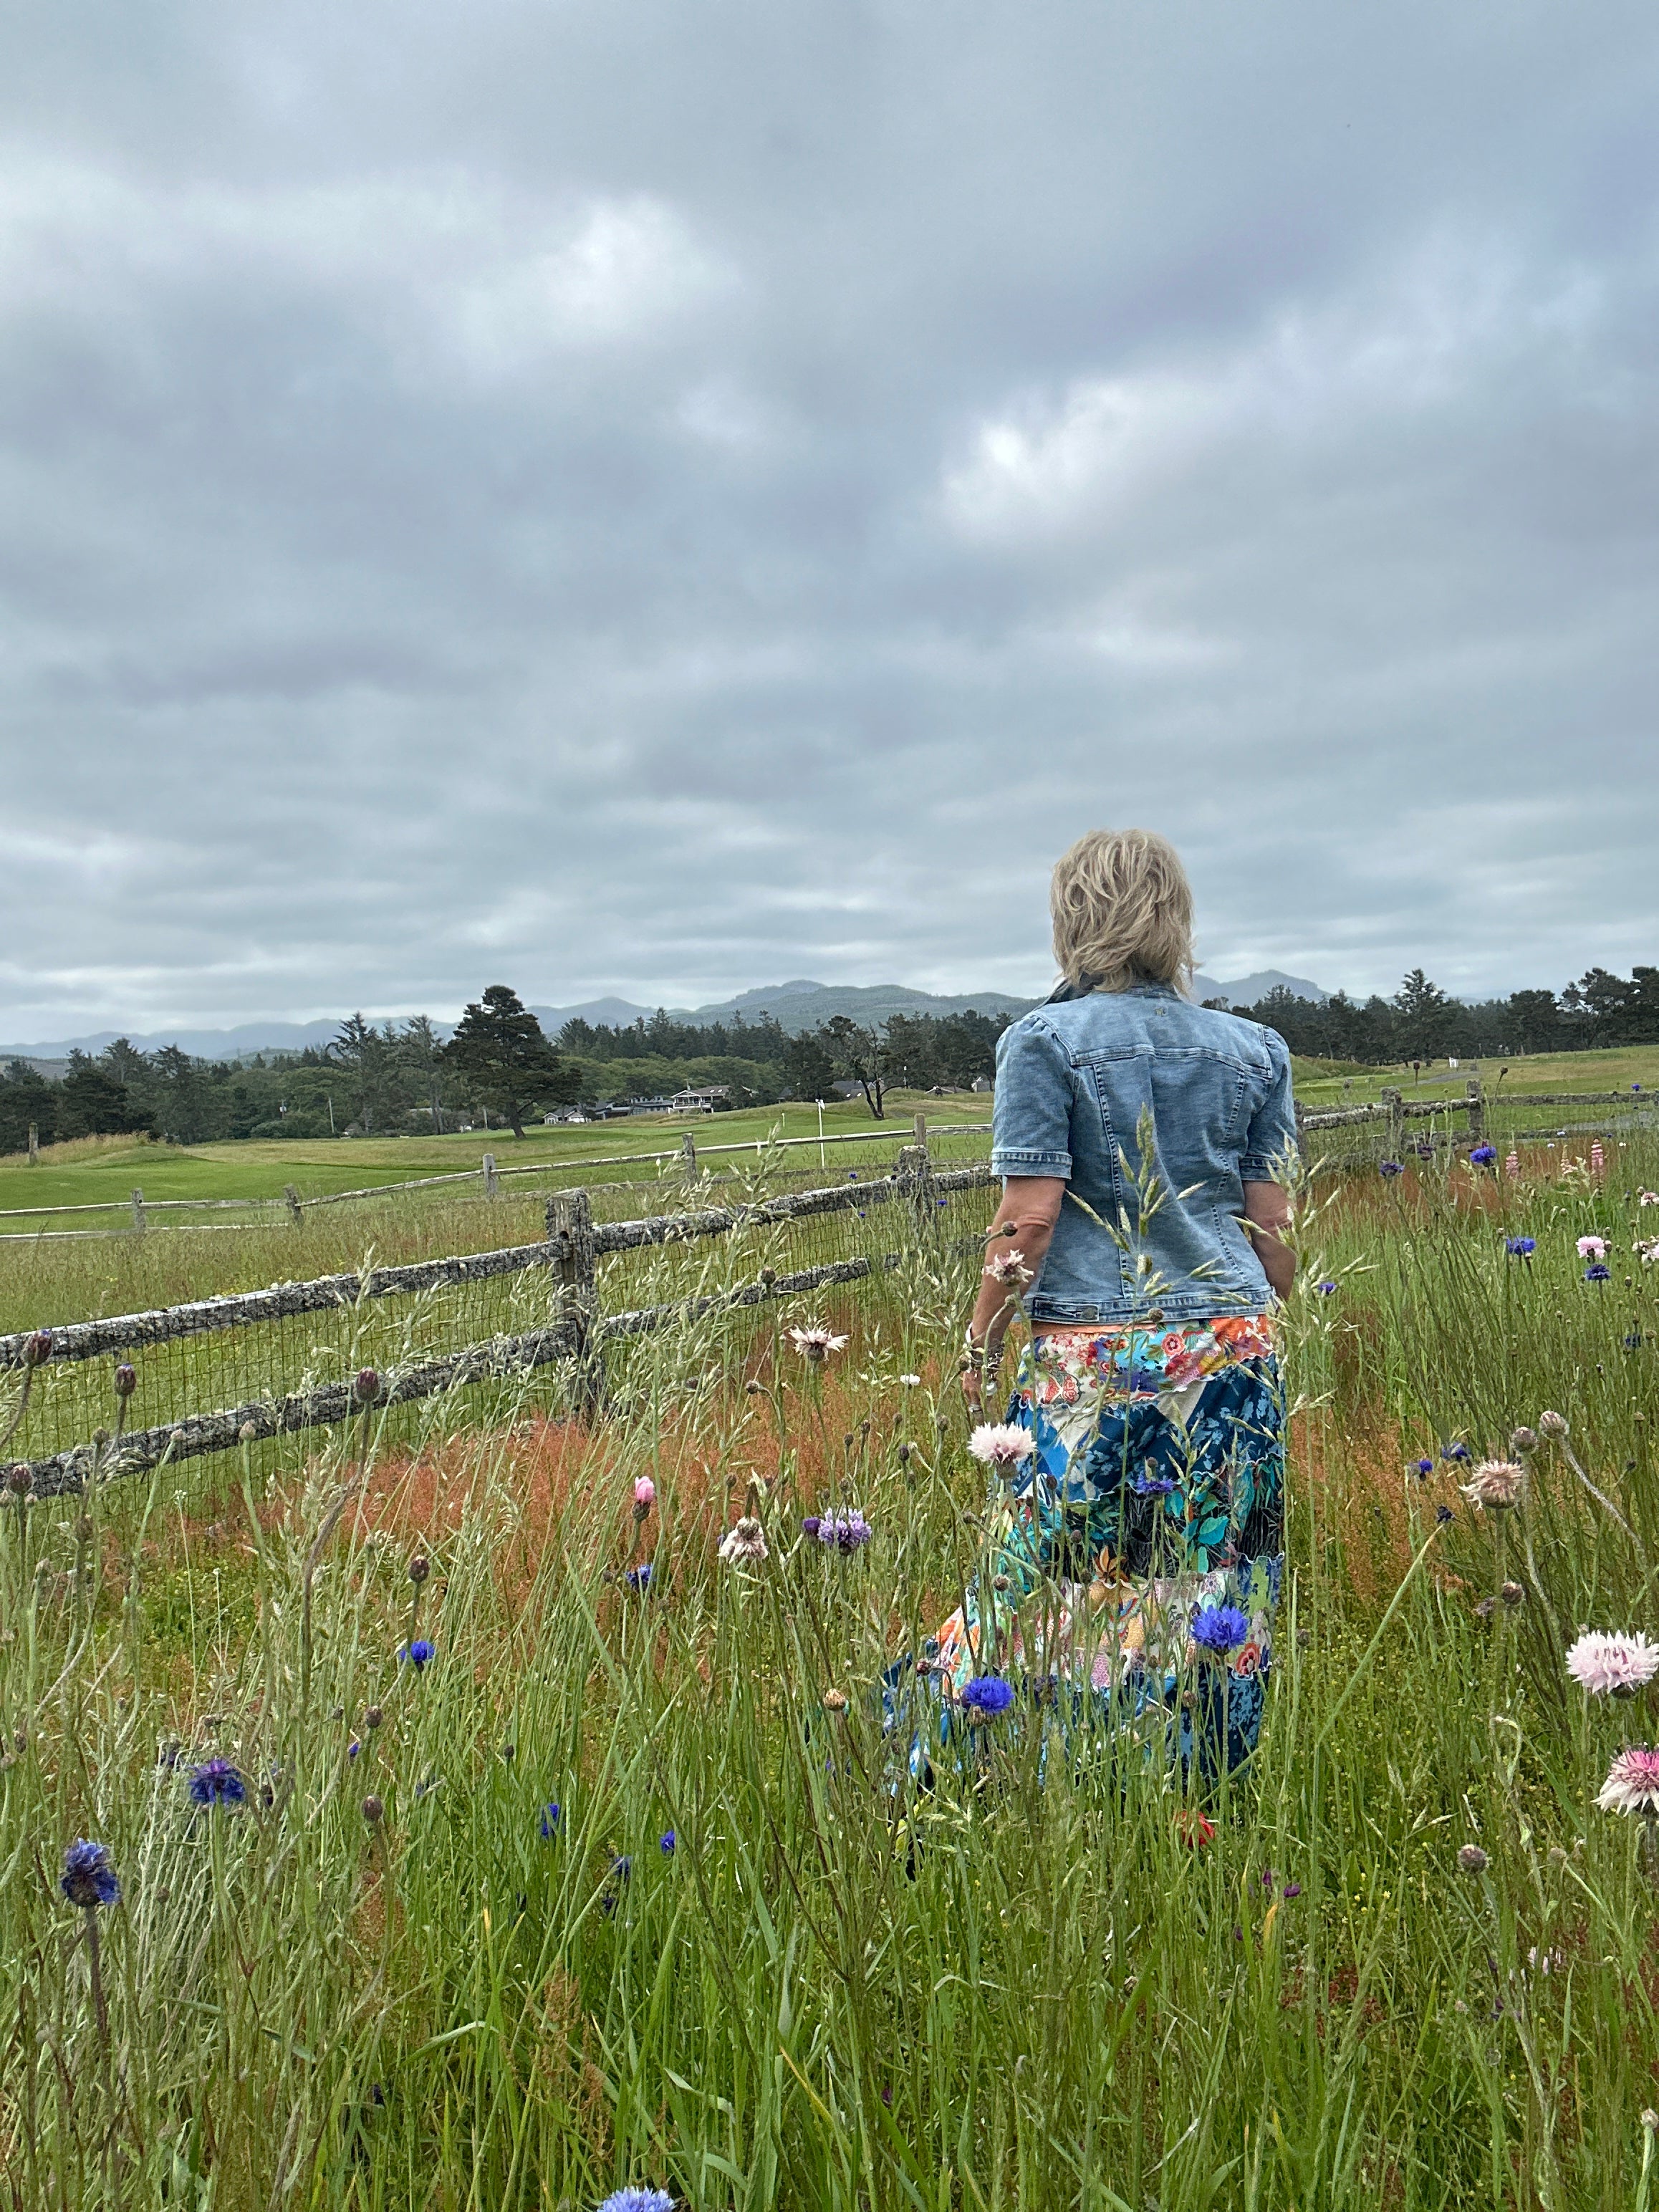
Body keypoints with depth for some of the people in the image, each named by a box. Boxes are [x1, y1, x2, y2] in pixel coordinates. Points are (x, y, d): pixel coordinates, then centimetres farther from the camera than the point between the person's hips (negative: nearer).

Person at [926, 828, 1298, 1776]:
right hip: (1234, 1349, 5)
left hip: (1097, 1360, -4)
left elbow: (1028, 1220, -10)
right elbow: (1271, 1225, 7)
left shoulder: (1046, 1042, -6)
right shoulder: (1253, 1049, 7)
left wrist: (981, 1345, 1)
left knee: (1060, 1591, 3)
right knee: (1219, 1592, 11)